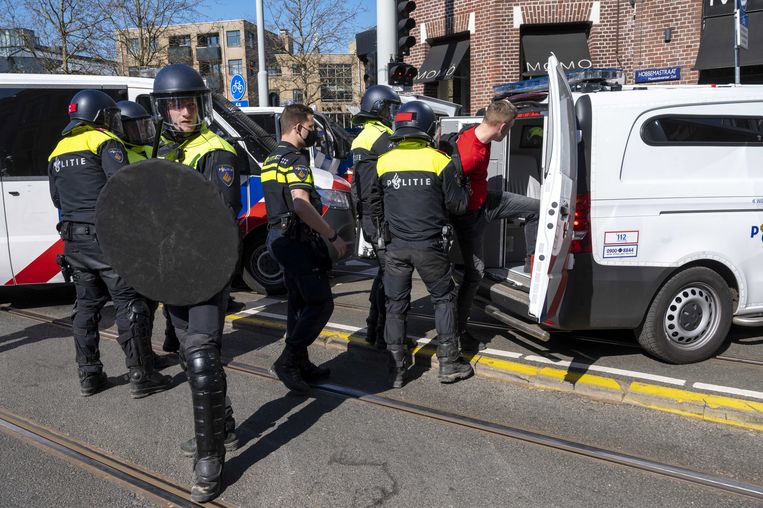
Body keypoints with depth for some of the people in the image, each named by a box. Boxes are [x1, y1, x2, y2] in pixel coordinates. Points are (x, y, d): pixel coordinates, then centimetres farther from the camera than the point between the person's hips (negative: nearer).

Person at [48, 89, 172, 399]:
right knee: (130, 304, -3)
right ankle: (141, 377, -2)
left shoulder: (58, 152, 17)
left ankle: (89, 376, 19)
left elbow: (57, 199, 24)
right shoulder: (105, 143, -8)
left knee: (87, 306, 14)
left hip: (73, 242, 8)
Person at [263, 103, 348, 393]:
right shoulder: (295, 159, -14)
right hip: (296, 240, -10)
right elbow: (302, 206, -26)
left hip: (279, 237, 10)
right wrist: (333, 236, -20)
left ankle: (300, 365, 20)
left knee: (299, 304, 14)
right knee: (321, 304, -6)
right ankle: (288, 361, -6)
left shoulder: (271, 160, 17)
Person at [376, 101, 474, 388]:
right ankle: (448, 363, 17)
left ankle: (396, 368, 16)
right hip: (429, 245, -2)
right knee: (443, 299, 14)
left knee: (396, 304, 13)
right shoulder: (439, 161, -7)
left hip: (396, 245, 3)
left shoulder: (383, 162, 2)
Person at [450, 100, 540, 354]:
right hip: (470, 214, -9)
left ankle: (532, 260, 29)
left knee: (535, 207, 12)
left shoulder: (478, 133, -9)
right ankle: (458, 332, 9)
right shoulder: (471, 155, -36)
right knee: (475, 272, -4)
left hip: (486, 200, 9)